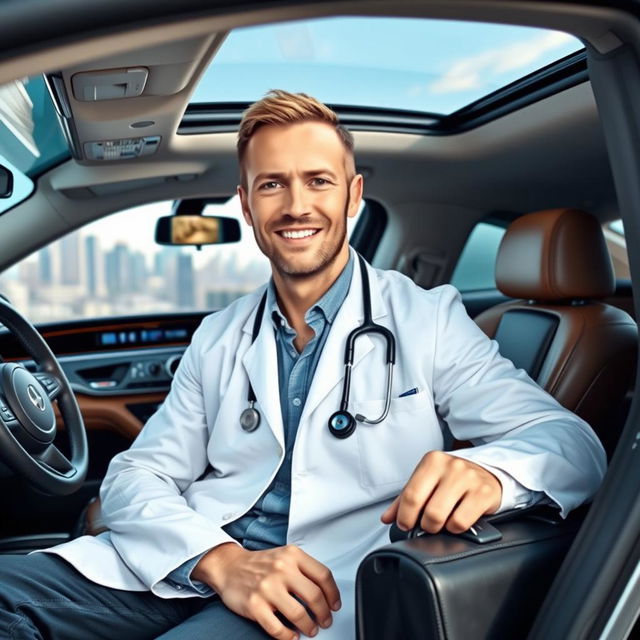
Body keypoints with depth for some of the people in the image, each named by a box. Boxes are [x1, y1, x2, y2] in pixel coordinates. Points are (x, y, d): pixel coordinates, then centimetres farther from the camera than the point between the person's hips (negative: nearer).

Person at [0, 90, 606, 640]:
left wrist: (485, 472, -30)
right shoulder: (217, 340, 13)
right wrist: (222, 560, -17)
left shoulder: (429, 318, 2)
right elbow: (136, 478, 5)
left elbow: (571, 442, -5)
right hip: (185, 570, 3)